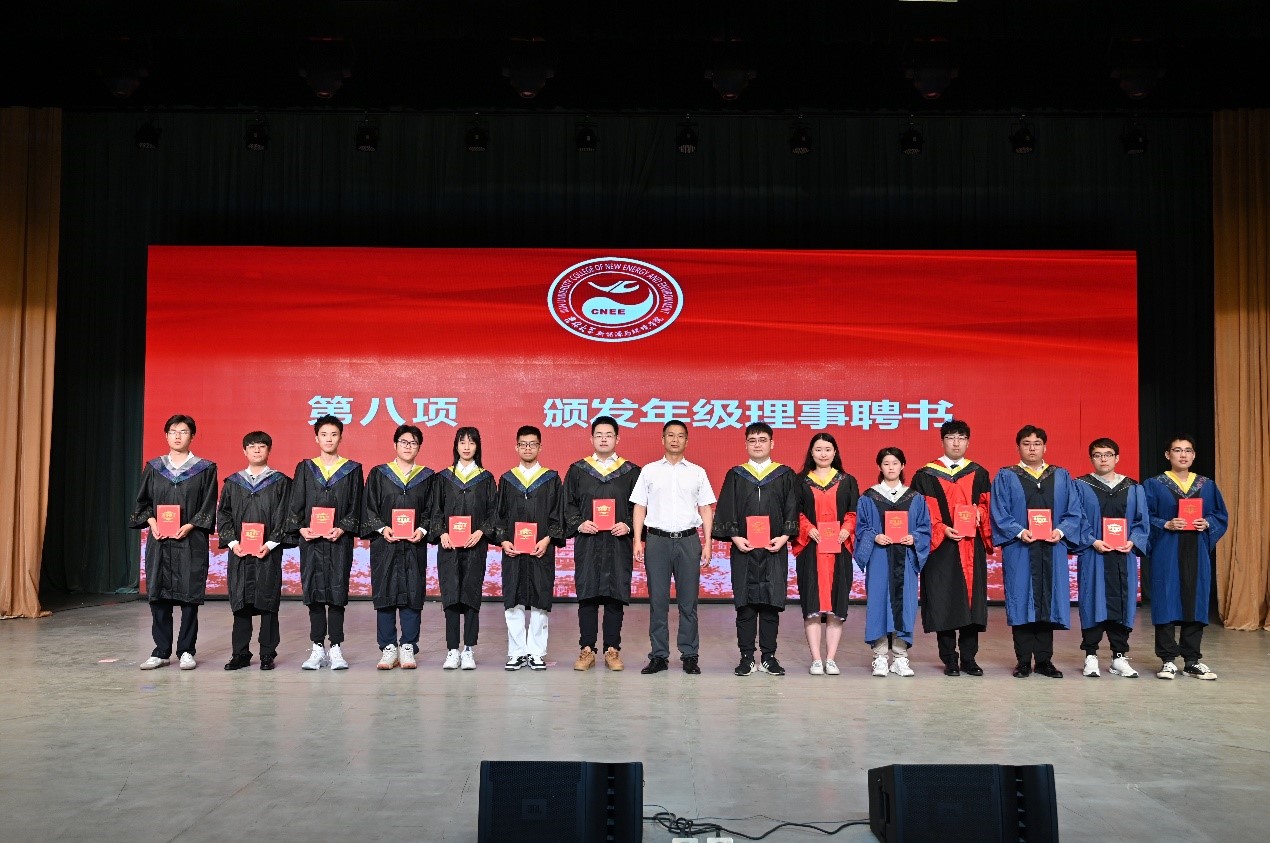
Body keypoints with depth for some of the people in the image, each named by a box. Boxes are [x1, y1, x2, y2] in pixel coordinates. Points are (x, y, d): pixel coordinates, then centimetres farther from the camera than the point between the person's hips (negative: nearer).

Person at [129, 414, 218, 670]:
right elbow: (142, 501, 11)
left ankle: (186, 651, 9)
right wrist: (151, 521, -7)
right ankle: (161, 652, 12)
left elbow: (208, 506, -1)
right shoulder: (153, 468, 11)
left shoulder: (205, 469, 3)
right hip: (159, 541, 3)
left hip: (191, 542, -2)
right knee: (158, 596, 3)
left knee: (189, 596, -1)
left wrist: (189, 526, -14)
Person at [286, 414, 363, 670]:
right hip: (311, 540, 2)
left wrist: (342, 528, -11)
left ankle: (336, 648, 4)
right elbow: (295, 503, 7)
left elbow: (356, 506, 3)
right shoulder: (305, 468, 10)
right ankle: (318, 648, 10)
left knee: (337, 592, -2)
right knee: (313, 592, 3)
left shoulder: (352, 470, 6)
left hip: (340, 540, -1)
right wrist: (301, 528, -8)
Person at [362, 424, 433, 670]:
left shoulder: (427, 477, 10)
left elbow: (431, 510, 7)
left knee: (412, 595, -1)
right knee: (385, 594, 0)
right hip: (385, 544, 0)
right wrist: (382, 528, -11)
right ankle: (388, 648, 7)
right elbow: (368, 507, 4)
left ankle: (408, 648, 6)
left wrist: (422, 530, -10)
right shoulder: (378, 474, 7)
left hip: (415, 546, 1)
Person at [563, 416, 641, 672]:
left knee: (615, 597, 2)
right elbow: (568, 504, 7)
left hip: (618, 544, 0)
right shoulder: (578, 470, 7)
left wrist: (627, 526, -11)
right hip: (587, 544, 0)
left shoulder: (631, 472, 6)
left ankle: (612, 650, 11)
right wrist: (579, 524, -9)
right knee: (587, 596, 2)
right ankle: (587, 650, 10)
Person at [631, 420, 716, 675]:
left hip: (688, 539, 0)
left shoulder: (697, 472, 10)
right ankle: (658, 656, 9)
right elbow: (639, 507, 7)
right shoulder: (649, 471, 8)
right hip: (657, 539, 0)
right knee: (657, 600, 2)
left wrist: (707, 543, 2)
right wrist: (637, 540, -2)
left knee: (688, 601, 2)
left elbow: (706, 509, 9)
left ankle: (690, 656, 9)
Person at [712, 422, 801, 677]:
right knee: (745, 604, 2)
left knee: (771, 603, 2)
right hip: (744, 550, 0)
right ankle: (746, 657, 8)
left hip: (775, 550, 0)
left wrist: (784, 537, -10)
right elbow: (725, 510, 4)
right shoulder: (736, 475, 9)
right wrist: (735, 537, -9)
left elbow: (792, 510, 3)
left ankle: (768, 656, 10)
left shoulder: (786, 476, 8)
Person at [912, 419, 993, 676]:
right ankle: (949, 660, 7)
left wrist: (979, 513, -10)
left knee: (972, 602, 3)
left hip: (972, 548, 2)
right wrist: (942, 529, -15)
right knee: (944, 604, -2)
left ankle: (969, 658, 12)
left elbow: (988, 507, 12)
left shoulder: (979, 474, 12)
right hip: (941, 549, -2)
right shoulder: (926, 476, 3)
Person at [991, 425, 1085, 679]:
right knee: (1022, 602, -1)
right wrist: (1020, 532, -17)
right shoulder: (1005, 477, 5)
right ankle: (1024, 661, 6)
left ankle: (1044, 660, 12)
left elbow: (1074, 513, 6)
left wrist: (1060, 531, -12)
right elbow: (999, 514, -2)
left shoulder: (1062, 477, 12)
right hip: (1019, 551, -2)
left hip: (1052, 551, 2)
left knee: (1049, 601, 4)